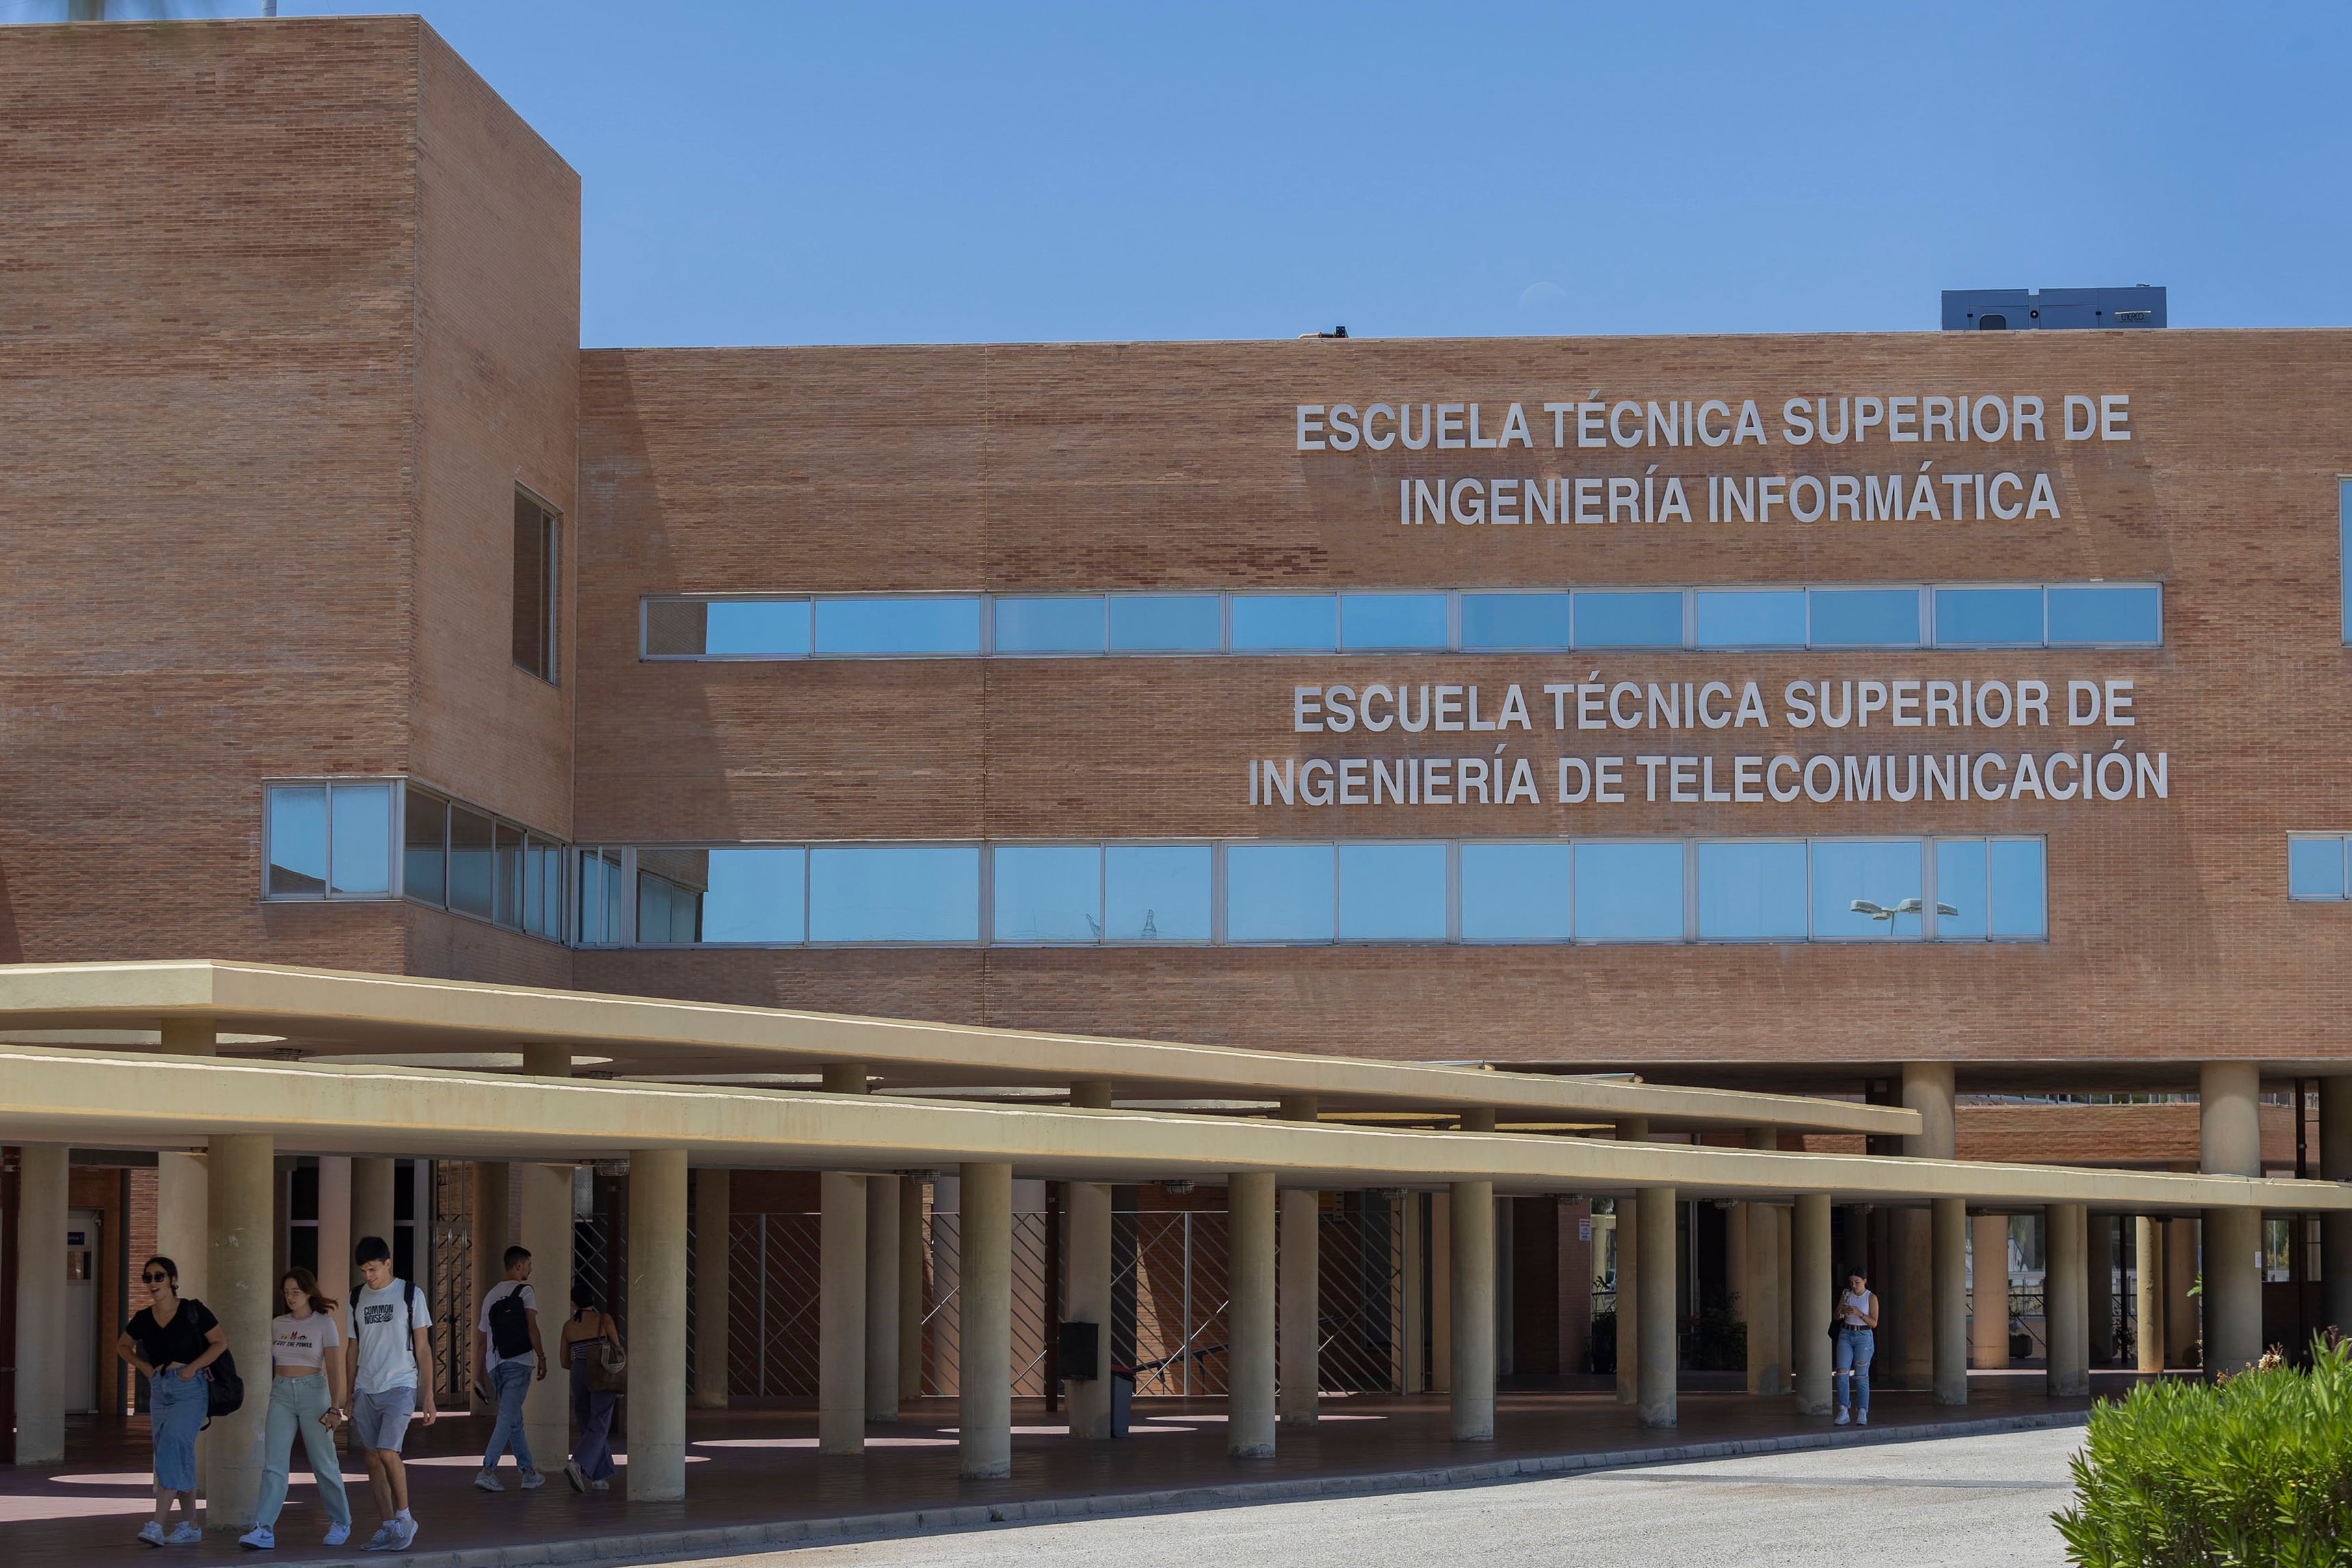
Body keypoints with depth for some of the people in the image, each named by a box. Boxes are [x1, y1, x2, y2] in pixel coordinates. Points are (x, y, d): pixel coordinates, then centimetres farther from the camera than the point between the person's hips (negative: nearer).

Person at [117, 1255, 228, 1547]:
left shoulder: (192, 1311, -6)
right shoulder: (143, 1318, 7)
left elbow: (220, 1342, -3)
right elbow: (123, 1345, 24)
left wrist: (192, 1368, -12)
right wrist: (144, 1367, 8)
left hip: (190, 1389, -6)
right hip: (159, 1390, 6)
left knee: (171, 1447, -19)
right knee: (180, 1459, 10)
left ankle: (157, 1524, -25)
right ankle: (190, 1527, 17)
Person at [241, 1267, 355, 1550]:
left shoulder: (324, 1324, -3)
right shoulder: (277, 1325, 11)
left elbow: (334, 1369, -7)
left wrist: (335, 1407, -14)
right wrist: (271, 1397, 18)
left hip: (313, 1391, -4)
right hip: (281, 1394, 4)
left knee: (324, 1464, 5)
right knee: (273, 1465, -8)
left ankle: (341, 1524, 22)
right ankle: (263, 1531, -16)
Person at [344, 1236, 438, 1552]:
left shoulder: (410, 1295, 0)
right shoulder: (357, 1299, 11)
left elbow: (423, 1348, 1)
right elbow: (352, 1350, 16)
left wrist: (428, 1396, -3)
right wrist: (350, 1396, 12)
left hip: (399, 1386, -5)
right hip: (365, 1390, 5)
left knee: (388, 1452, -19)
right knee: (373, 1459, 3)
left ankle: (405, 1517, -3)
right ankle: (388, 1527, 10)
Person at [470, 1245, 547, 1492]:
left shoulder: (491, 1295, 19)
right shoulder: (524, 1291, 0)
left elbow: (481, 1340, 20)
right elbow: (532, 1328, -11)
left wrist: (480, 1373, 23)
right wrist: (542, 1357, -8)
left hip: (494, 1365, 7)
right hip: (518, 1362, -7)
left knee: (514, 1419, 15)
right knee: (508, 1419, -9)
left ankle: (528, 1473, 20)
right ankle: (487, 1471, -19)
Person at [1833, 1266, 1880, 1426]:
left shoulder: (1871, 1298, -3)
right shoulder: (1846, 1295, 7)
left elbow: (1874, 1323, -8)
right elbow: (1836, 1317, 9)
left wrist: (1859, 1313, -21)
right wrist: (1842, 1311, -13)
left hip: (1864, 1336, -3)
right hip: (1846, 1335, 3)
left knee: (1861, 1376, -4)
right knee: (1842, 1373, -10)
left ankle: (1862, 1413, -1)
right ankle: (1843, 1412, -7)